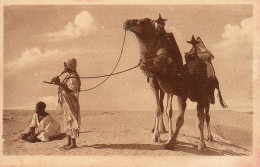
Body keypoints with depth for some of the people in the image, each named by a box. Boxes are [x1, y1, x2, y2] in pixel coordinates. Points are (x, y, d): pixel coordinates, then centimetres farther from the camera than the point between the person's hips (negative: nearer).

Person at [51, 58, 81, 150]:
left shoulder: (73, 77, -16)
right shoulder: (68, 76, 14)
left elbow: (70, 91, -25)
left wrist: (59, 83, -25)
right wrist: (58, 83, 3)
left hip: (70, 103, -10)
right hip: (65, 103, 10)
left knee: (71, 121, -6)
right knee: (67, 121, 13)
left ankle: (73, 143, 0)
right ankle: (69, 142, 19)